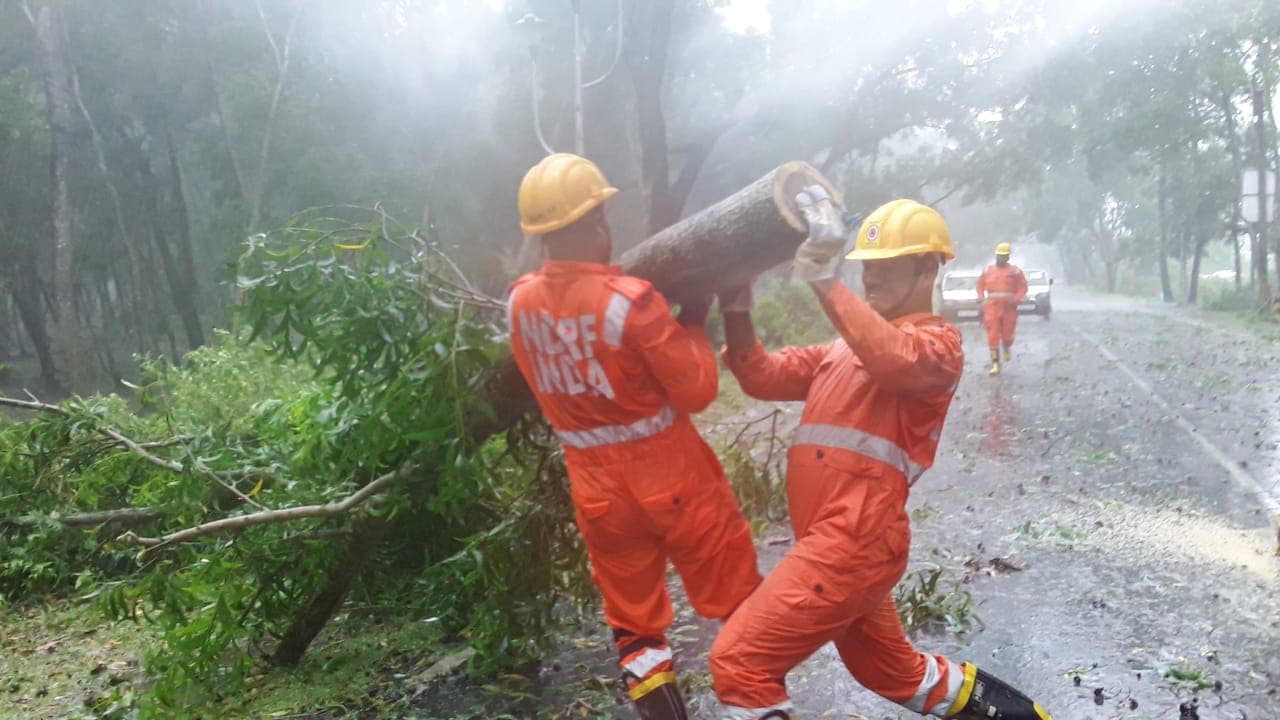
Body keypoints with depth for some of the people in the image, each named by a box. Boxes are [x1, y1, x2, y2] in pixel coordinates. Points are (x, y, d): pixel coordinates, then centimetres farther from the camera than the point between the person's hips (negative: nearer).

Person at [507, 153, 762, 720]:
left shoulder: (521, 303, -3)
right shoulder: (631, 299, -21)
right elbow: (697, 391, -15)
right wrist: (692, 325, -1)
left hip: (595, 489, 5)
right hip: (673, 479, -5)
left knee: (632, 624, 18)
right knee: (742, 608, 13)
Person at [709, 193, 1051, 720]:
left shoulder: (938, 343, -4)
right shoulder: (847, 347, 20)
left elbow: (895, 361, -30)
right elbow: (764, 377, 14)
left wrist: (822, 279, -33)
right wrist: (736, 311, -1)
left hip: (854, 540, -9)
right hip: (835, 540, 9)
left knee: (739, 663, -8)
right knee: (895, 673, 25)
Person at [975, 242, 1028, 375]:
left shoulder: (1015, 271, 3)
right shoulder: (988, 270, 10)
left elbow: (1023, 288, 1)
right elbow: (980, 285, 18)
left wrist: (1015, 299, -15)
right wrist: (981, 297, 0)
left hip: (1009, 307, -1)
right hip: (992, 306, 1)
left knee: (1007, 333, 5)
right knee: (993, 336, -6)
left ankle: (1007, 349, 42)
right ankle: (995, 364, -5)